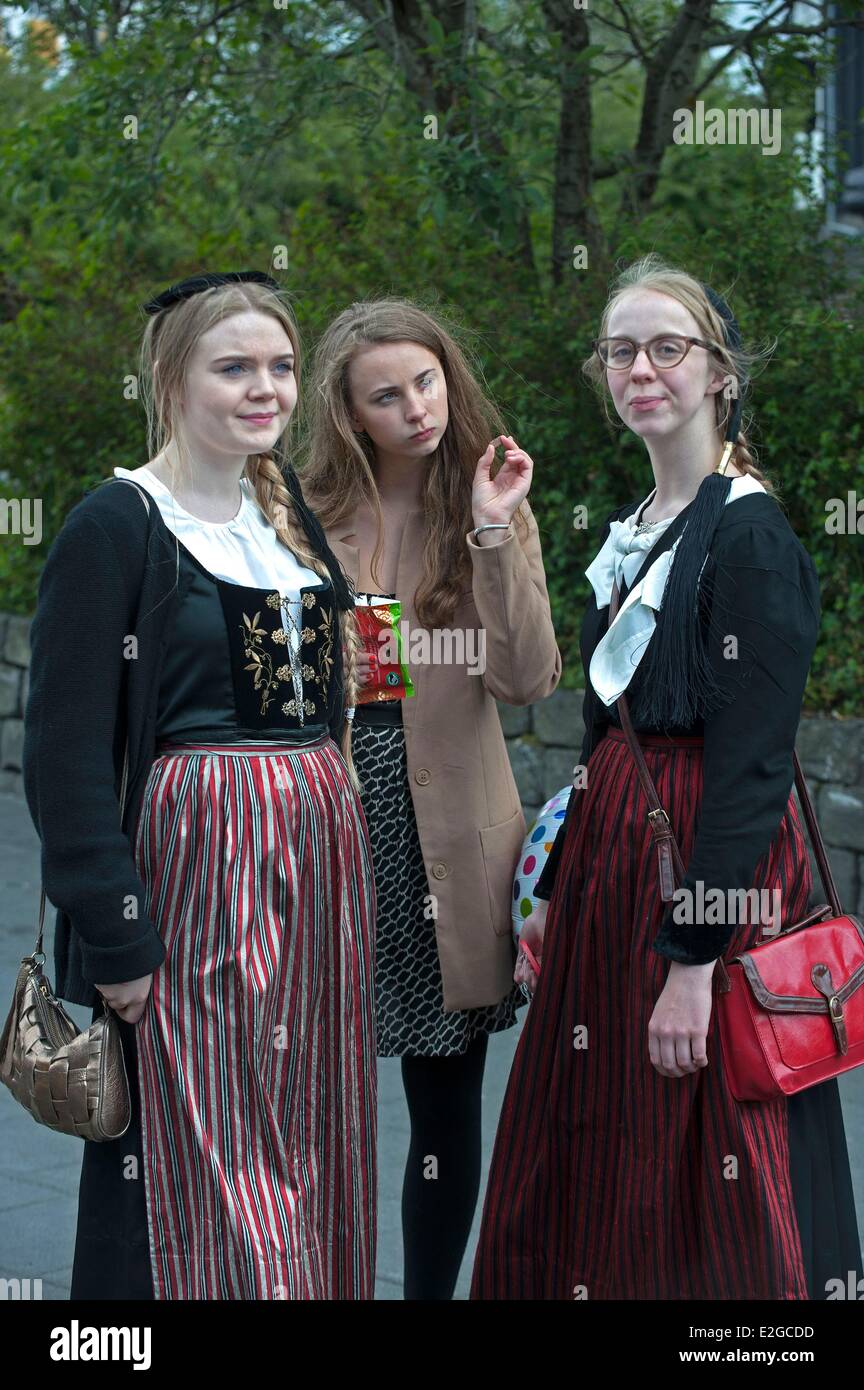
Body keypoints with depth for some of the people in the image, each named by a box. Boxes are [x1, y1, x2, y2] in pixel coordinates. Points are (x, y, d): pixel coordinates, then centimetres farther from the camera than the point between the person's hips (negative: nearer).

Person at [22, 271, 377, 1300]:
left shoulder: (296, 510, 13)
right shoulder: (116, 526, -8)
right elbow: (65, 757, -12)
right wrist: (118, 937, -15)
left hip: (322, 855, 7)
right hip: (197, 859, -7)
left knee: (309, 1142, 12)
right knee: (202, 1160, -1)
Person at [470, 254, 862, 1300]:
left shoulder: (750, 535, -14)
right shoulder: (632, 530, 12)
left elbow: (750, 765, -19)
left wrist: (695, 958, -22)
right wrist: (555, 894, 15)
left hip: (712, 867, -9)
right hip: (611, 859, 9)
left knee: (700, 1191, 2)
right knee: (580, 1163, 16)